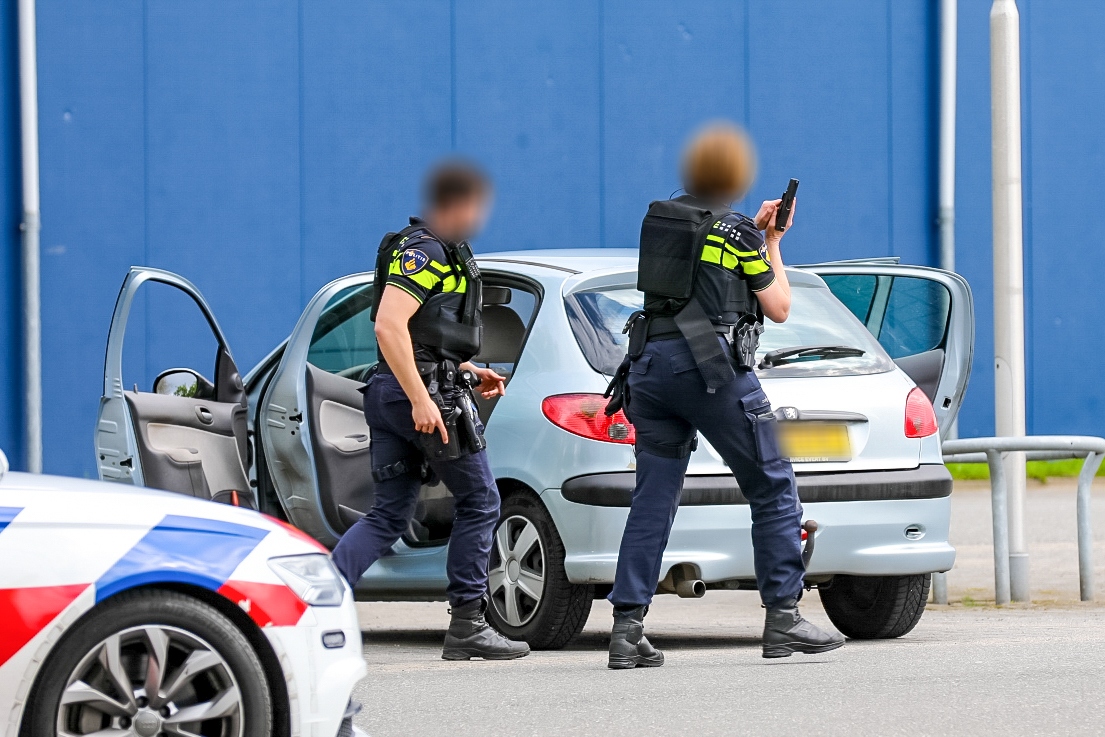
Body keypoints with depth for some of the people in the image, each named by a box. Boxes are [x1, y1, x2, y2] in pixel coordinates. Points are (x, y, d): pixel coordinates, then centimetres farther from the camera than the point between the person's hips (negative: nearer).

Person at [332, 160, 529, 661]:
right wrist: (421, 400, -27)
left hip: (388, 395, 10)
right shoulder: (424, 250, -12)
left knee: (388, 516, 6)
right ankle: (467, 626, 5)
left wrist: (467, 372, 21)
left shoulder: (441, 251, 21)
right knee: (479, 503, 2)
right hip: (422, 393, -10)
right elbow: (388, 325, -23)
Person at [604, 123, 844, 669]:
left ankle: (627, 628, -4)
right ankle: (783, 619, 0)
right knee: (774, 490, 4)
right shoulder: (736, 233, -4)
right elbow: (778, 308, 5)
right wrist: (773, 243, 15)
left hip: (651, 362, 6)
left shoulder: (660, 219, 13)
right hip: (712, 368, -6)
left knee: (653, 499, 5)